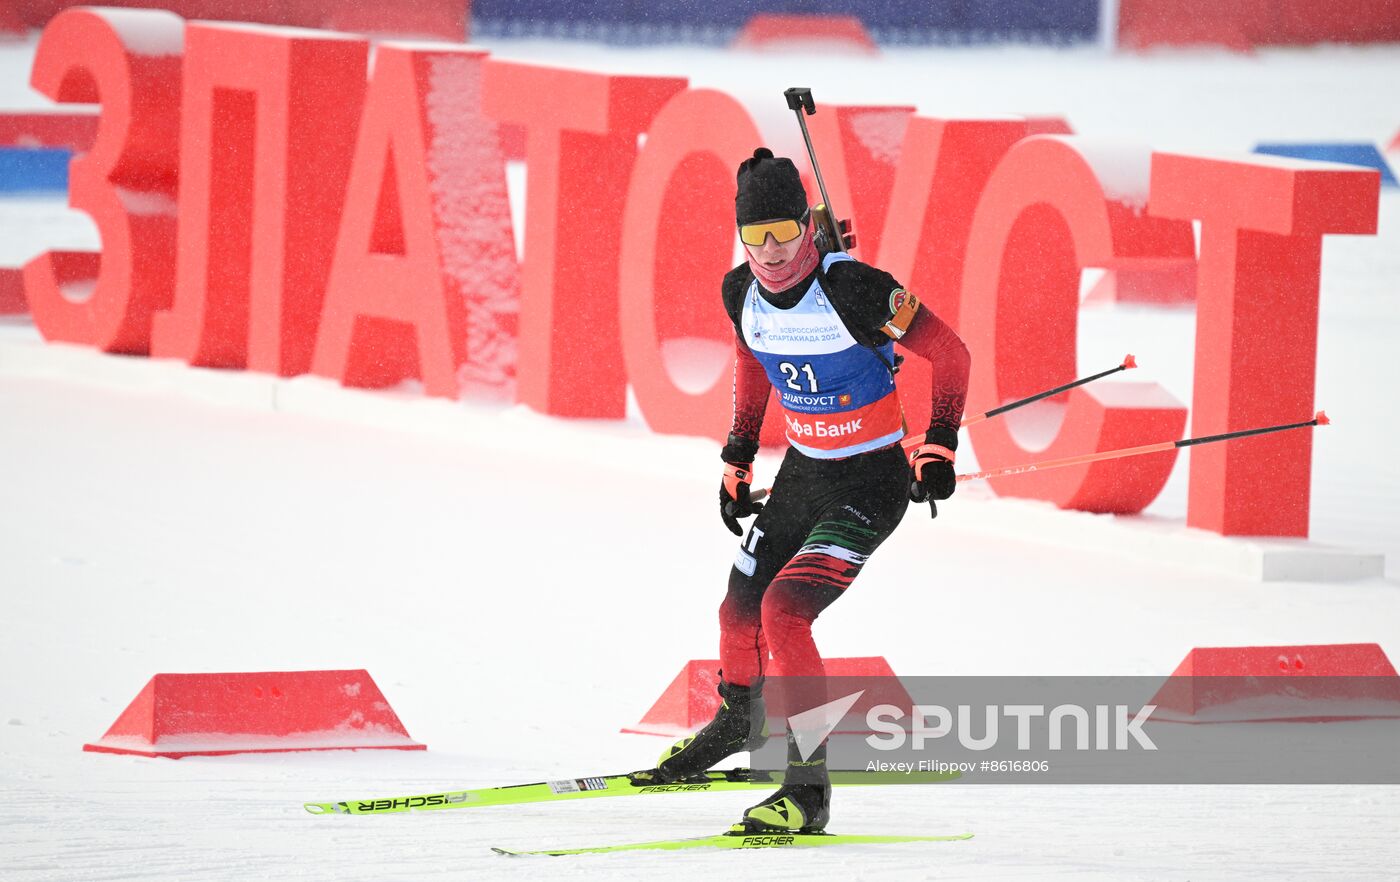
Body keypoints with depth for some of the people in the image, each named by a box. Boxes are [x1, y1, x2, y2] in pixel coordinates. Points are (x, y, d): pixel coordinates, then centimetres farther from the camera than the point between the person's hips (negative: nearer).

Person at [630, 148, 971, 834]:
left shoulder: (852, 288, -25)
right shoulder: (742, 292, -6)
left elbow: (950, 354, -15)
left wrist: (937, 449, -15)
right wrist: (737, 461, 18)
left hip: (872, 482, -7)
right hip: (802, 469, 7)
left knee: (785, 612, -22)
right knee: (741, 612, 18)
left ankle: (809, 785, -17)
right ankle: (737, 719, 51)